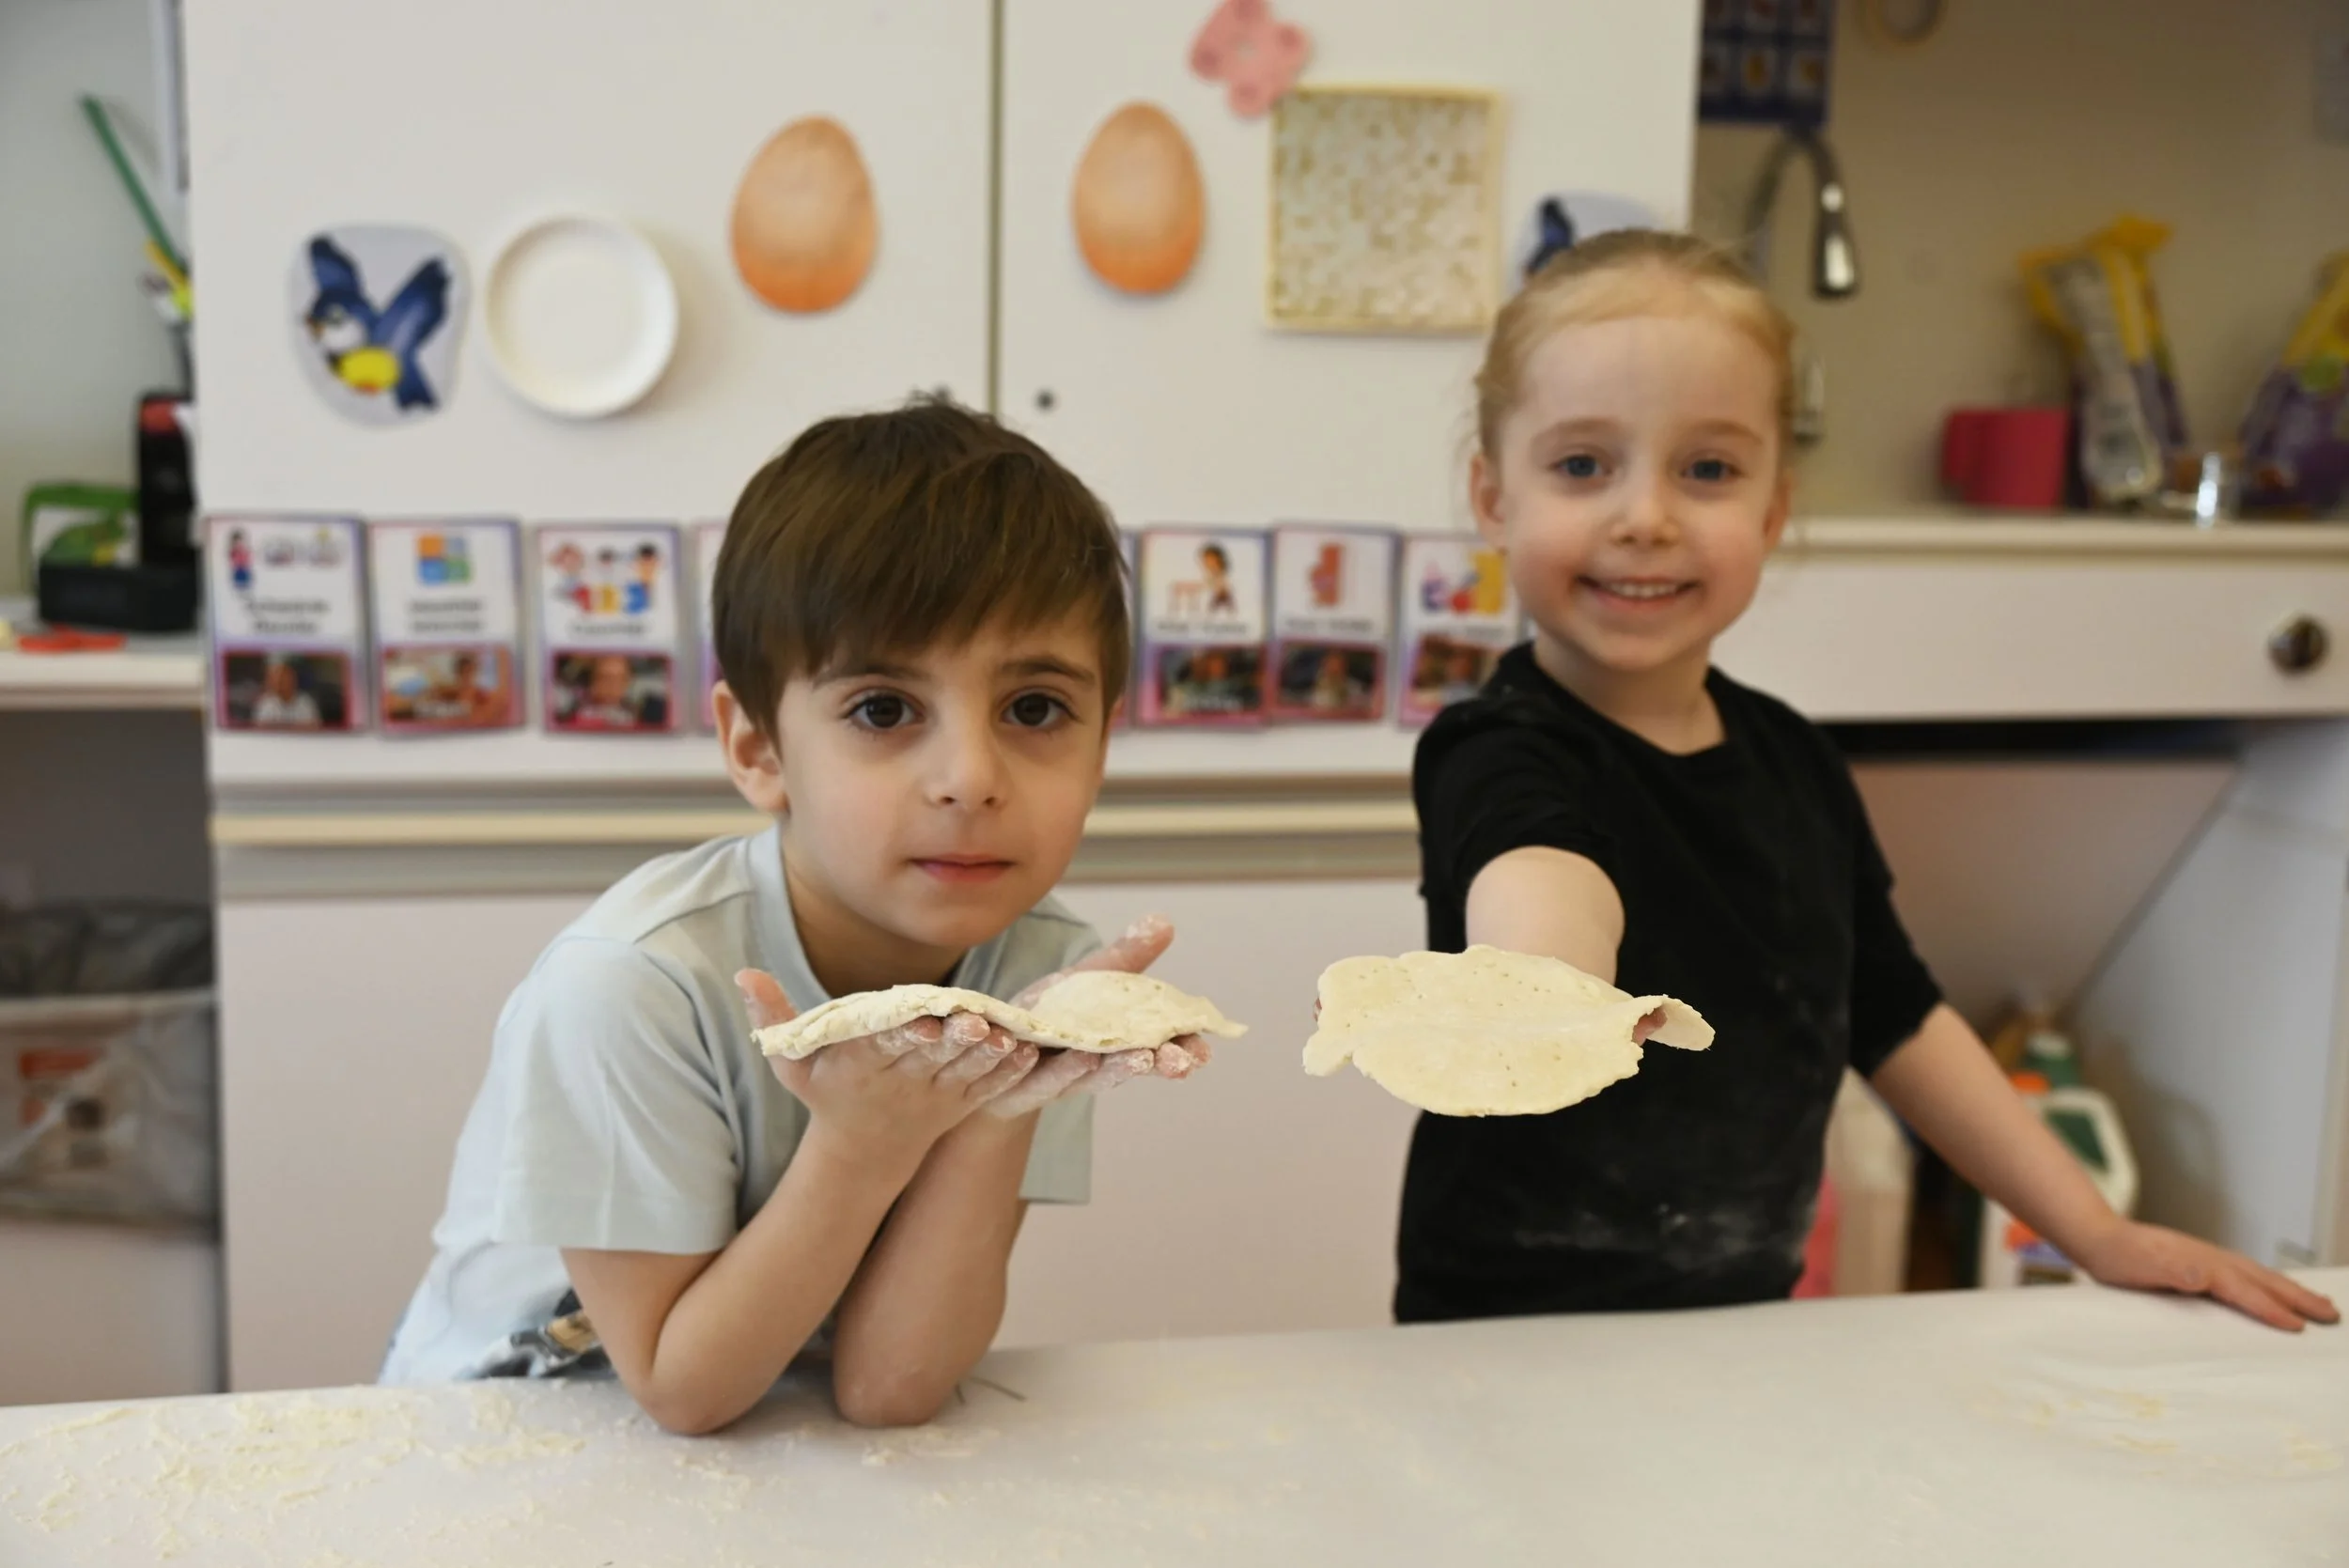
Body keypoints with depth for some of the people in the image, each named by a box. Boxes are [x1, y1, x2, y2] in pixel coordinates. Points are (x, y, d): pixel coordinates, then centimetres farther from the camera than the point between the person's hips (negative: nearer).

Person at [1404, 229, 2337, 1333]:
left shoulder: (1794, 763, 3)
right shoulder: (1497, 756, -17)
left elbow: (1896, 1021, 14)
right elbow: (1529, 859, -41)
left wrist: (2100, 1235, 11)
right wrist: (1544, 976, -64)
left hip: (1745, 1338, 7)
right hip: (1514, 1354, -6)